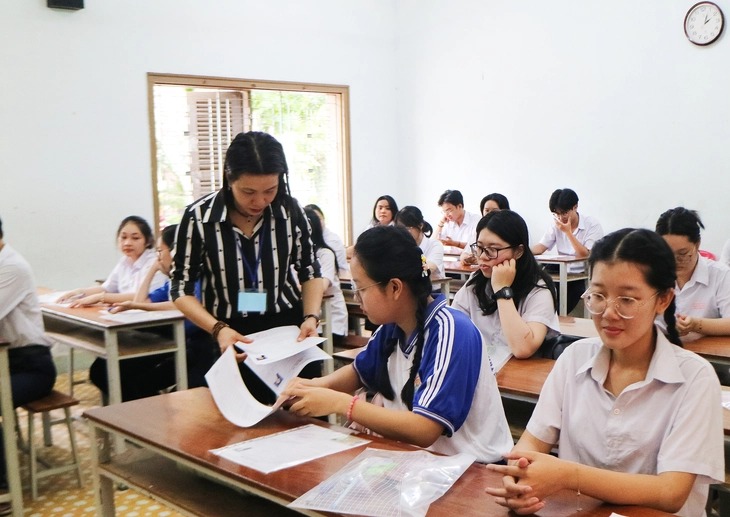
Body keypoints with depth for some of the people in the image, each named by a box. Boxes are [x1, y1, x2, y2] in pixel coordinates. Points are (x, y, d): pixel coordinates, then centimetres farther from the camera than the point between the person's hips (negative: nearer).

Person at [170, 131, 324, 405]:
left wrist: (311, 317, -9)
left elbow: (310, 272, 8)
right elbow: (182, 289, -6)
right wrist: (217, 329, -20)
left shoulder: (290, 210, -6)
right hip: (229, 338, -1)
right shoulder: (199, 217, -12)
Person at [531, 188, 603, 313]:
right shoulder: (557, 225, 6)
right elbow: (540, 247, -3)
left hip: (584, 278, -4)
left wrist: (568, 232, -20)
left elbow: (585, 255, -16)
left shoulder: (592, 225, -9)